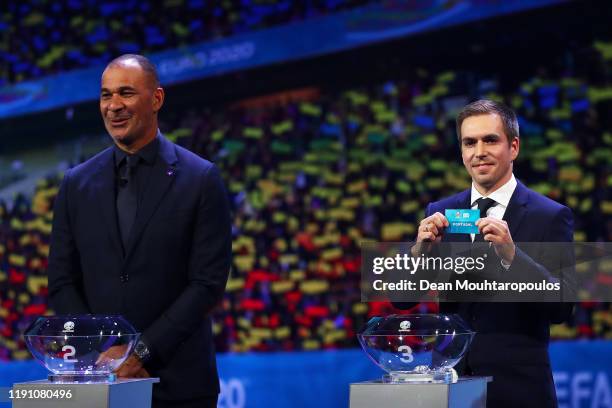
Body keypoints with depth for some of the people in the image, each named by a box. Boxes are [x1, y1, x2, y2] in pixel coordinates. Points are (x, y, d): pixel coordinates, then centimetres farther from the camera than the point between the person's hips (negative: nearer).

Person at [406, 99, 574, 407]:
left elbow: (561, 309, -13)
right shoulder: (440, 214, 5)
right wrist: (421, 249, -15)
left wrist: (511, 255, -26)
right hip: (450, 380, 3)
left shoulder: (550, 216, -6)